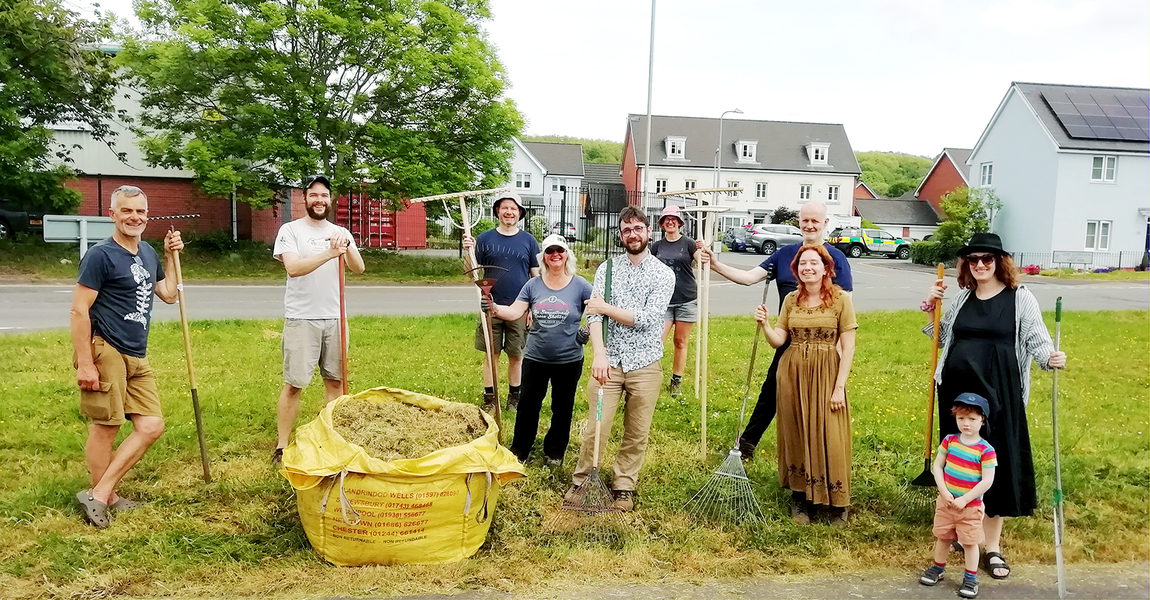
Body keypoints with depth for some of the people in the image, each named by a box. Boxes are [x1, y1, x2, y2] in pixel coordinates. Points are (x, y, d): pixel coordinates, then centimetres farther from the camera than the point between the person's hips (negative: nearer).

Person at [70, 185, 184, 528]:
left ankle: (100, 494, 10)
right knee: (106, 426, 1)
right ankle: (106, 497, 16)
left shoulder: (148, 253, 14)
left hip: (137, 357, 8)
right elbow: (79, 310, -13)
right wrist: (84, 363, -17)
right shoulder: (101, 255, -9)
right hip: (104, 351, -8)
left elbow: (169, 295, 23)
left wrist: (171, 257, 12)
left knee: (151, 427, 4)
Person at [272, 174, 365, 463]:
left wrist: (347, 245, -20)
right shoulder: (291, 230, -1)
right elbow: (293, 268, -17)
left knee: (335, 381, 10)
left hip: (334, 318, 4)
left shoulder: (340, 233, 10)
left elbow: (358, 268, -3)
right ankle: (282, 446, 7)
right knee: (294, 384, -2)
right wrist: (329, 254, -25)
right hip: (301, 319, -4)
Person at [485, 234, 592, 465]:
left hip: (569, 361, -1)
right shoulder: (533, 285, 1)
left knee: (562, 407, 14)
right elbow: (515, 312, -6)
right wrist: (494, 308, -23)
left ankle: (555, 451, 32)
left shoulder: (579, 285, -6)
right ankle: (519, 450, 25)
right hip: (535, 359, 1)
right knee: (528, 405, 8)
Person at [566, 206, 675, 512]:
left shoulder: (664, 274, 0)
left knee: (637, 433, 9)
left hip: (645, 365, 0)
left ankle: (624, 487, 25)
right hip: (608, 362, 0)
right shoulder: (607, 268, 5)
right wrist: (599, 355, -20)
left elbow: (646, 319, -13)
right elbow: (593, 314, -7)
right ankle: (581, 481, 20)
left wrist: (607, 307, -10)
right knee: (596, 427, 1)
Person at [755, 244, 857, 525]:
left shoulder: (841, 299, -5)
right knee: (797, 436, 10)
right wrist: (765, 324, -15)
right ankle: (800, 499, 23)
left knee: (829, 438, -1)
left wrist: (839, 386, -11)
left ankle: (837, 503, 15)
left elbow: (848, 347, -7)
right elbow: (778, 340, 4)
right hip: (793, 375, 4)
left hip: (826, 376, -3)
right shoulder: (791, 300, 6)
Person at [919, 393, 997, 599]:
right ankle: (938, 567, 35)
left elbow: (987, 481, -16)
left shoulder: (986, 450, -15)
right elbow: (937, 466, -1)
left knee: (970, 541, 7)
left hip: (971, 505, -3)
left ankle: (971, 578, 22)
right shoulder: (949, 441, -5)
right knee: (942, 536, 17)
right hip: (946, 501, 3)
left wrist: (964, 499, -17)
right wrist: (944, 492, -12)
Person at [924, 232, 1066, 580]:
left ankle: (993, 547, 10)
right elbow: (945, 338, 20)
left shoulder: (1020, 298, -2)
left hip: (997, 394, -4)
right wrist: (932, 313, 5)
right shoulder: (962, 297, 11)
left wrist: (1050, 357, -27)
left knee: (995, 463, -1)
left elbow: (1037, 339, -7)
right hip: (956, 391, 4)